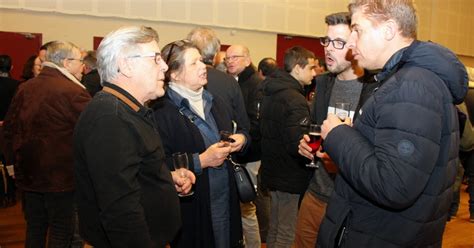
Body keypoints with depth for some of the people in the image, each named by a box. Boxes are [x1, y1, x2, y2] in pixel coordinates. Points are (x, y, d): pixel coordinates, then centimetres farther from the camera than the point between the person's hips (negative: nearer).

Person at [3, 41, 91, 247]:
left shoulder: (24, 88, 3)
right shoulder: (73, 92, -19)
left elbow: (9, 128, 9)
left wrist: (16, 158, 19)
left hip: (28, 174, 7)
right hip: (61, 175, -6)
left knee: (34, 228, 19)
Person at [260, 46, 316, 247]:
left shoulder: (271, 93, 9)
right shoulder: (295, 100, -22)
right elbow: (298, 145, -27)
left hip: (273, 170, 9)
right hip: (290, 178, -9)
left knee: (274, 229, 21)